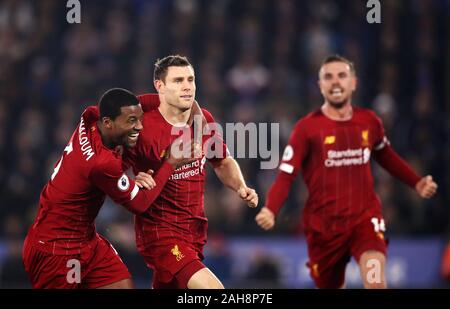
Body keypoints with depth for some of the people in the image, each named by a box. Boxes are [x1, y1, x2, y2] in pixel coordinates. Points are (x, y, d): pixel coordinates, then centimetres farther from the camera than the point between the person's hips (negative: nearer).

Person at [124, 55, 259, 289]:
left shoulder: (204, 120, 1)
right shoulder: (142, 127, -19)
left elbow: (223, 162, 19)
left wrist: (241, 188, 2)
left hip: (196, 231, 7)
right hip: (160, 232, -7)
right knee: (212, 288, -23)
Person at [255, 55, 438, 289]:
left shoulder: (369, 121, 4)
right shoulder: (307, 128, -7)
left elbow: (386, 156, 25)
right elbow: (286, 176, -12)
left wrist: (416, 182, 16)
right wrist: (270, 210, -29)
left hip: (365, 219, 1)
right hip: (324, 226, -1)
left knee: (376, 283, -22)